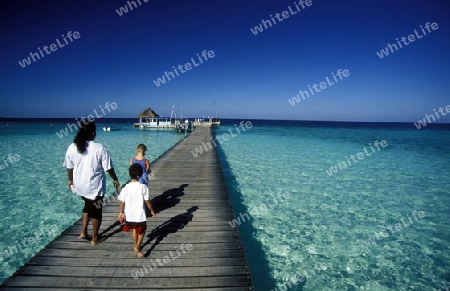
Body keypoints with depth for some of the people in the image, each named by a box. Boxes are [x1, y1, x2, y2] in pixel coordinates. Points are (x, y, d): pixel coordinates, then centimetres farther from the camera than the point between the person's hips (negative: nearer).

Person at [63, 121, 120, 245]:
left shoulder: (72, 147, -6)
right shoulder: (99, 148, -18)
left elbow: (69, 167, 5)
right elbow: (108, 167, -11)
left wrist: (71, 180, 22)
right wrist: (115, 180, 4)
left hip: (80, 185, 4)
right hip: (95, 186, -4)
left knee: (88, 206, 30)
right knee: (96, 210, 13)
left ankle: (83, 231, 29)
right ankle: (95, 238, 25)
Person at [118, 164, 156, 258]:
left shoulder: (126, 188, -9)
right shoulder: (143, 187, -16)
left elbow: (122, 202, -3)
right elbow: (147, 201, -10)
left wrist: (121, 213, 12)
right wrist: (152, 210, 3)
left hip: (129, 214, 4)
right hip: (140, 215, -3)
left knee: (134, 229, 26)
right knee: (141, 231, 19)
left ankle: (135, 246, 43)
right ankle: (137, 248, 15)